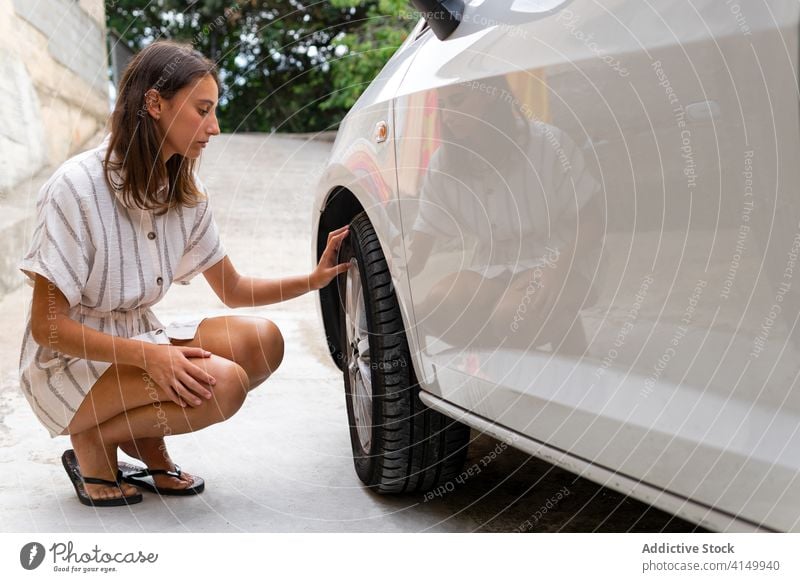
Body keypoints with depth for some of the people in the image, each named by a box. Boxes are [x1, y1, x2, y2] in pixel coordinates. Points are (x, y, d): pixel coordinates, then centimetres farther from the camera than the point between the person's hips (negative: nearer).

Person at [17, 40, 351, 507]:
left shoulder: (187, 194, 1)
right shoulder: (77, 187, -21)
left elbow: (234, 290, 9)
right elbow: (47, 326, -19)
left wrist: (314, 280, -7)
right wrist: (147, 355, -32)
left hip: (140, 341, 7)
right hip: (68, 368, -7)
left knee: (261, 340, -17)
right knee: (221, 382, -29)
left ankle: (146, 444, 1)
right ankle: (92, 442, -4)